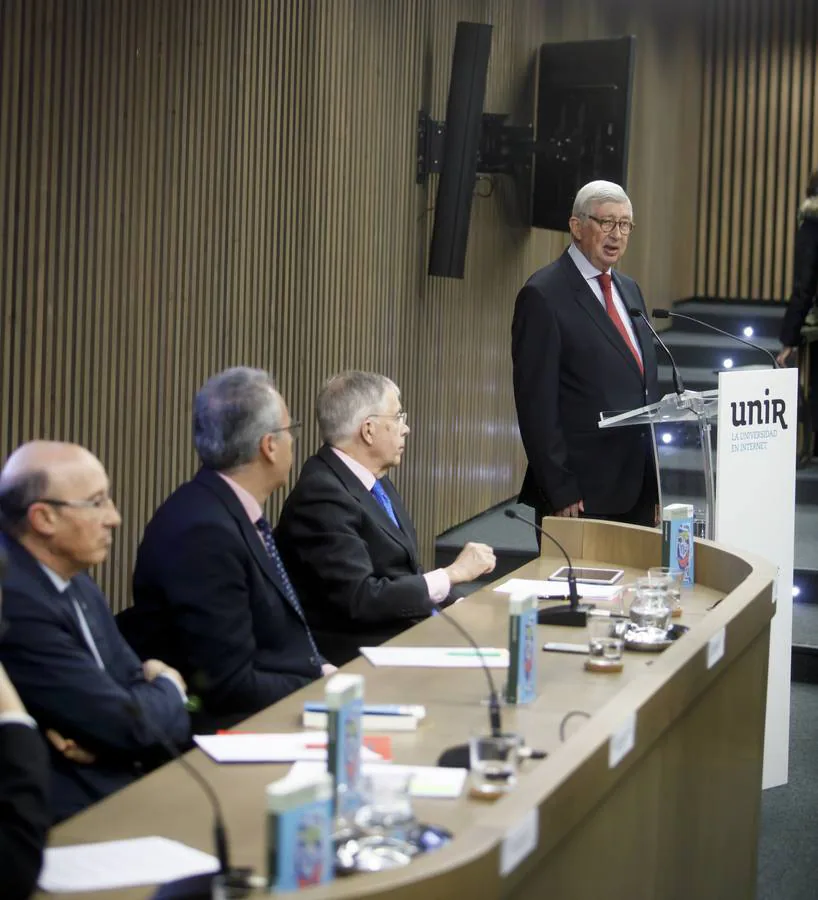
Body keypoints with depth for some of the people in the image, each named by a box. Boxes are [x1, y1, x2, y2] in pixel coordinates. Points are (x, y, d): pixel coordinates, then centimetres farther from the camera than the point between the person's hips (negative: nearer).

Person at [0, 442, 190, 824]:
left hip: (128, 783, 8)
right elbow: (130, 722, -18)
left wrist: (100, 733, -13)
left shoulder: (75, 581, 9)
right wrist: (169, 689, 3)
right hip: (80, 813, -8)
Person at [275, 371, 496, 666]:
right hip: (358, 657, -9)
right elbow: (360, 599, -23)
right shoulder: (322, 495, -18)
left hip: (410, 631, 9)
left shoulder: (376, 483, 11)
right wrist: (453, 573, -15)